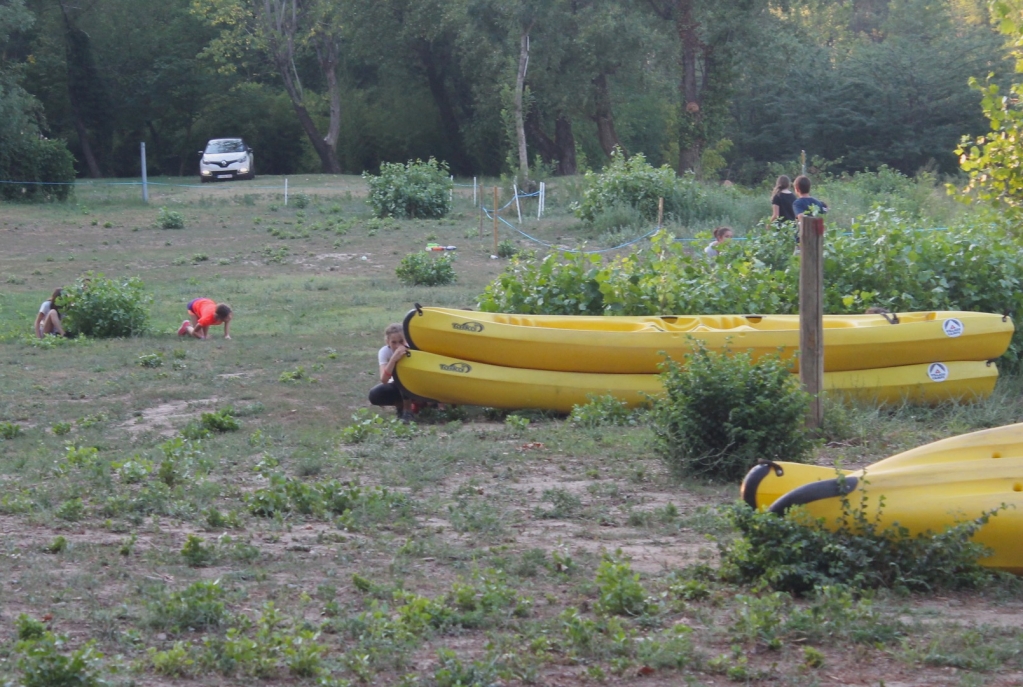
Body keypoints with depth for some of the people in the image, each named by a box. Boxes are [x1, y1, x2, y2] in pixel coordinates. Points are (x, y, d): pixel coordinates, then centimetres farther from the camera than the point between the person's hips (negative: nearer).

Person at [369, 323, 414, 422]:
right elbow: (384, 380, -35)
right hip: (398, 386, 2)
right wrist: (393, 359, -44)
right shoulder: (384, 352, -21)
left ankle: (407, 410, -21)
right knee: (374, 395, -26)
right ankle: (400, 404, 2)